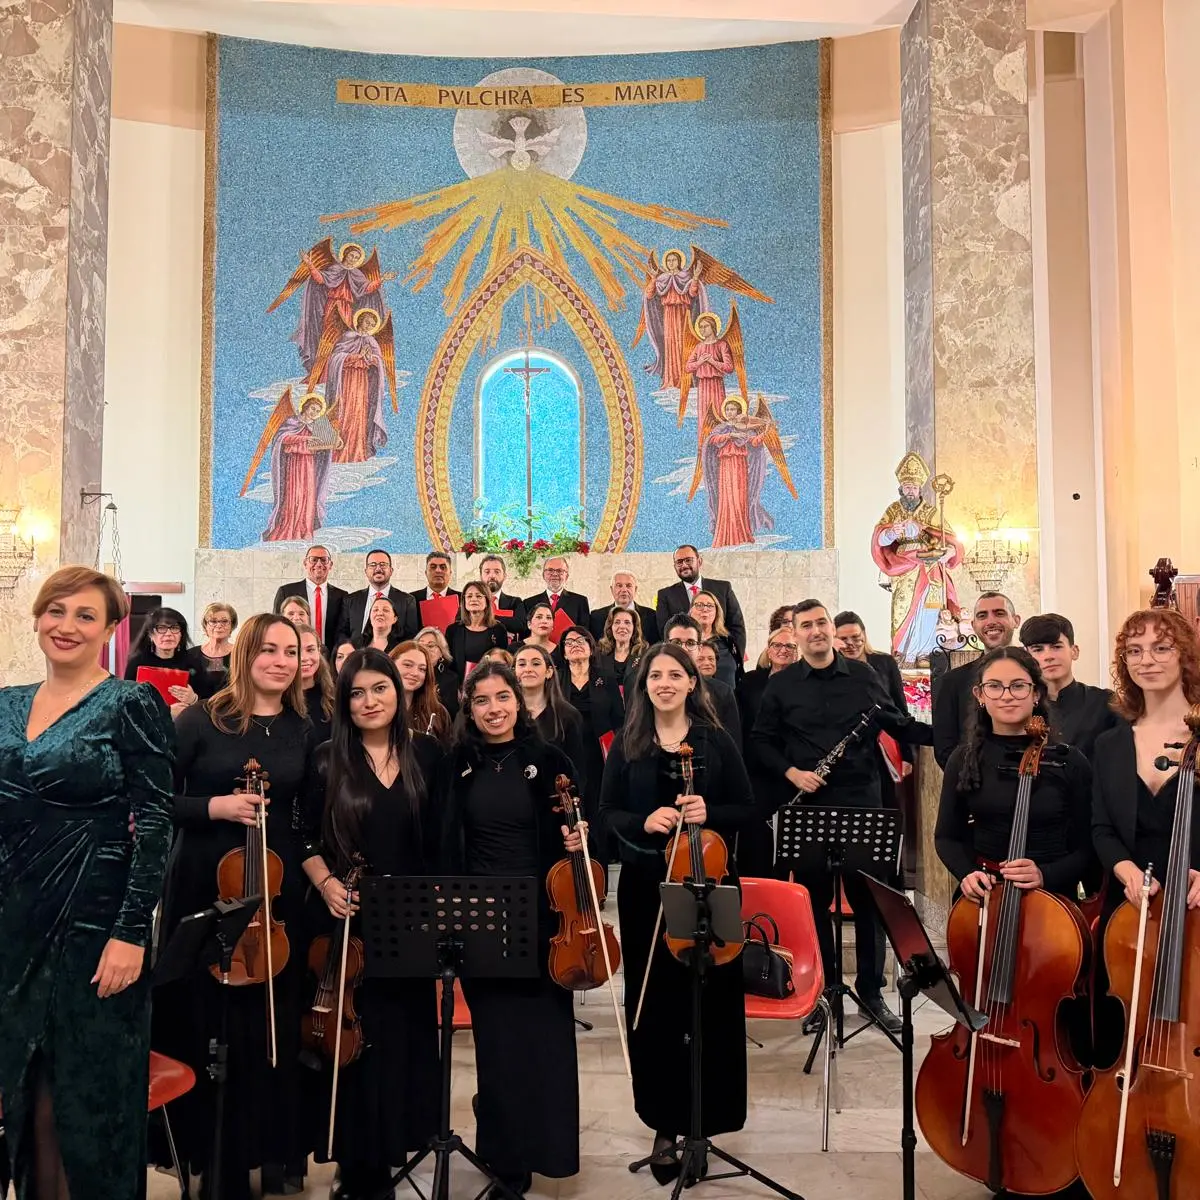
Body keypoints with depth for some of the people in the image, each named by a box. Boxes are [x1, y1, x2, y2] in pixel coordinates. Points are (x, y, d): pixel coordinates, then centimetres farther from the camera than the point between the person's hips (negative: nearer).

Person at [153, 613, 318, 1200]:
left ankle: (273, 1149, 30)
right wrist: (214, 806, -19)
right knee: (202, 1019, 7)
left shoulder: (304, 732, 4)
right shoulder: (202, 719, -5)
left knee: (272, 1021, 10)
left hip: (276, 891, 2)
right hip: (203, 887, -2)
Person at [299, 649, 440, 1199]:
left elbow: (440, 839, 4)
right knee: (354, 1033, 6)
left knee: (407, 1029, 10)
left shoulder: (427, 755, 1)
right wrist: (325, 882, -15)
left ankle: (395, 1145, 30)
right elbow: (305, 839, 1)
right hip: (348, 917, -1)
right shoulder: (327, 760, -3)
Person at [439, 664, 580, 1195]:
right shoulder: (456, 766, 3)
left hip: (540, 913, -1)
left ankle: (546, 1146, 25)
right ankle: (508, 1153, 27)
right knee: (496, 1035, 10)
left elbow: (574, 829, 4)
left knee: (544, 1032, 5)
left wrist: (577, 838, -17)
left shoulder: (548, 759, -2)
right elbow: (445, 845, 5)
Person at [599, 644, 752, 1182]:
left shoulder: (716, 741, 1)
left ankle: (705, 1118, 23)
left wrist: (710, 813, -17)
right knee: (653, 1005, 8)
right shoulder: (626, 745, 4)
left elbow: (746, 809, 2)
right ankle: (665, 1122, 25)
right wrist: (643, 822, -15)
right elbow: (607, 815, 5)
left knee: (711, 1001, 4)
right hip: (645, 888, 1)